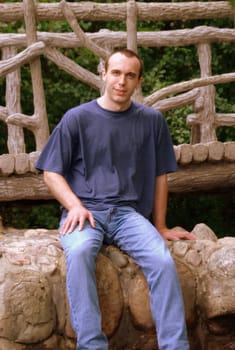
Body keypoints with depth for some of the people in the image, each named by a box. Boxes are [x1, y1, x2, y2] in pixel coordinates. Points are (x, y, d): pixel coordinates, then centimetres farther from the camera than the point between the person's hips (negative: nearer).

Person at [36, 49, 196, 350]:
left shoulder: (152, 121, 10)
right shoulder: (77, 118, 5)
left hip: (129, 212, 2)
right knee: (78, 252, -37)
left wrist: (160, 228, 17)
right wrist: (75, 206, -11)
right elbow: (51, 173, 6)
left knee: (163, 261, -29)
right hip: (85, 211, -2)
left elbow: (160, 176, 18)